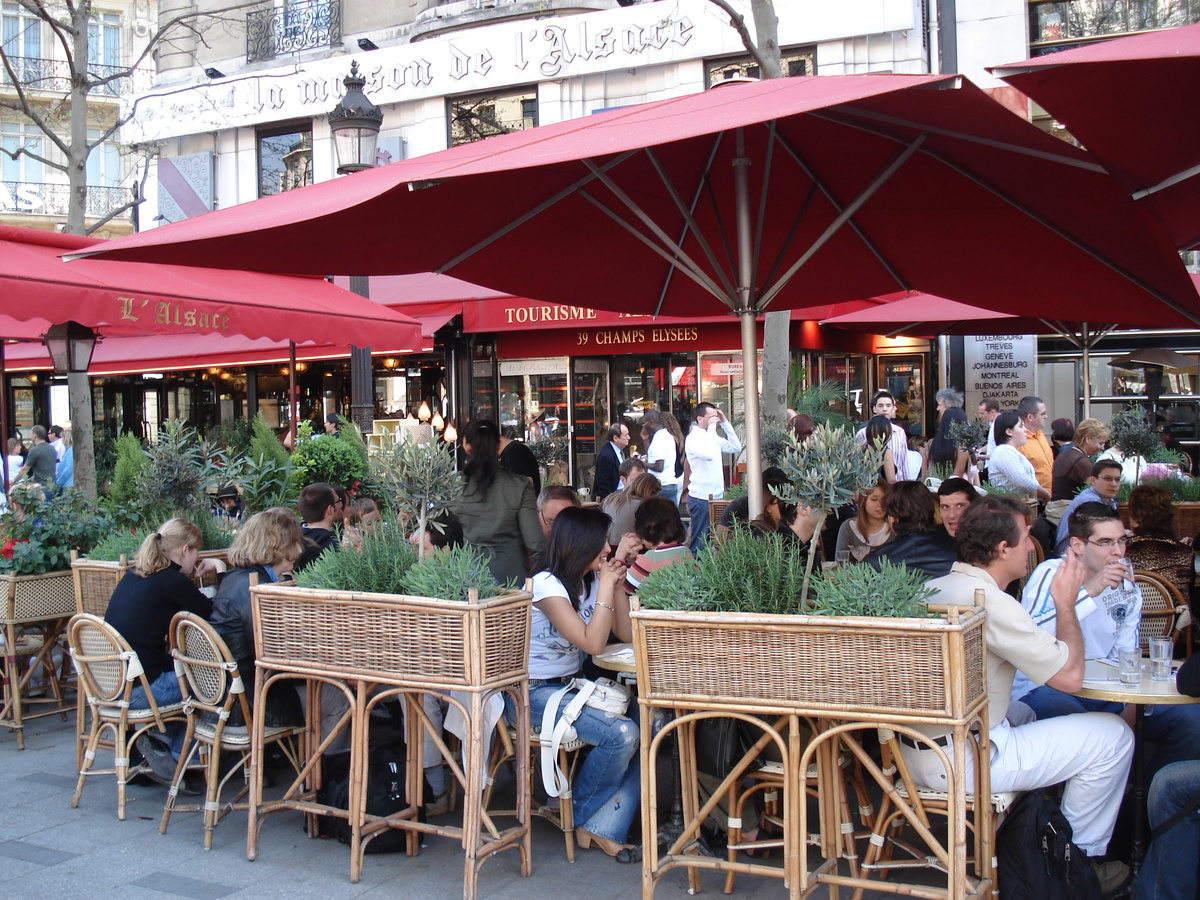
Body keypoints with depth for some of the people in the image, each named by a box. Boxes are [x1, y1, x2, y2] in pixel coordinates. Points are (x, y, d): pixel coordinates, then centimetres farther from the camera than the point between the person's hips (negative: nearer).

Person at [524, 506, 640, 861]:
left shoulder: (591, 582, 8)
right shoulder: (547, 585, -16)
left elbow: (626, 634, 9)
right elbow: (592, 643, -23)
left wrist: (617, 583, 1)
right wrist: (606, 585, -17)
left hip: (572, 686, 8)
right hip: (535, 694, -8)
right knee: (621, 734, -26)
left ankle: (604, 829, -10)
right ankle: (583, 816, 1)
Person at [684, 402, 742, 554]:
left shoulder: (713, 436, 14)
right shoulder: (693, 438, -11)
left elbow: (736, 448, 13)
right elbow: (708, 454, -29)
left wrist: (725, 423, 7)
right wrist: (711, 428, -20)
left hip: (717, 496, 8)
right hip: (701, 497, -8)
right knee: (699, 543, -5)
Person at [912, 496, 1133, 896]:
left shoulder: (932, 589, 5)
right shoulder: (991, 603, -22)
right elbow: (1070, 675, -16)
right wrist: (1066, 602, -4)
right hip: (962, 765, -9)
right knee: (1113, 735, 1)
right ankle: (1080, 858, 17)